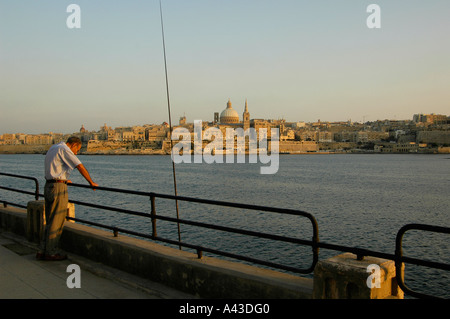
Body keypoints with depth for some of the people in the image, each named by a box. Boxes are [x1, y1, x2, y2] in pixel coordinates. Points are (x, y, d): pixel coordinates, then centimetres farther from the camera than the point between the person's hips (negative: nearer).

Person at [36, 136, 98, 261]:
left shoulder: (53, 148, 19)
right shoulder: (64, 149, -9)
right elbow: (80, 167, -13)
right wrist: (91, 183, -5)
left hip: (48, 186, 9)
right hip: (58, 188, -9)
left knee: (50, 221, 14)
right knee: (56, 222, -1)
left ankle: (42, 251, 15)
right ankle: (51, 253, 5)